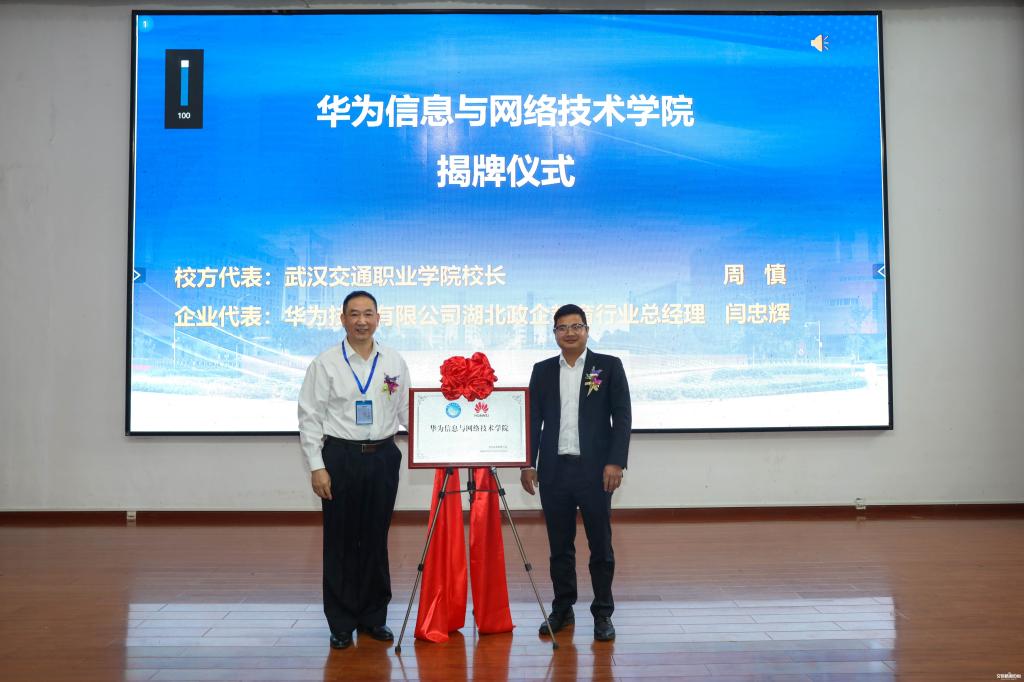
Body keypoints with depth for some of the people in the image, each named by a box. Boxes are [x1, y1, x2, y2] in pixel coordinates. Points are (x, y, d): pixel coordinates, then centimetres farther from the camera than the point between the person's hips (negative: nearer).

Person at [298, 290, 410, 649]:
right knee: (340, 542, 5)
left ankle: (373, 617, 24)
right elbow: (309, 417, -3)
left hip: (383, 457, 2)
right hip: (340, 456, -2)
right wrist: (317, 467, -9)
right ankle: (341, 623, 18)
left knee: (376, 540, 10)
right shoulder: (325, 363, -2)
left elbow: (407, 411, 7)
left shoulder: (394, 362, 6)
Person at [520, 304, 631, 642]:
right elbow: (533, 420, 10)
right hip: (554, 470, 3)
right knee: (559, 545, 9)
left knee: (600, 545, 4)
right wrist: (527, 464, 4)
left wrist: (616, 462, -10)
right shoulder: (542, 370, 10)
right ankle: (562, 609, 21)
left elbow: (622, 417, -2)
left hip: (595, 469, -2)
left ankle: (603, 614, 15)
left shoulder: (609, 366, 2)